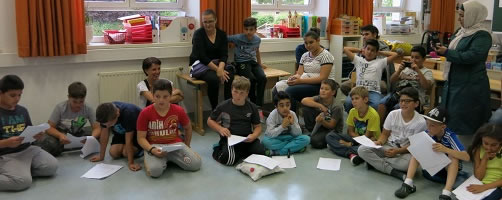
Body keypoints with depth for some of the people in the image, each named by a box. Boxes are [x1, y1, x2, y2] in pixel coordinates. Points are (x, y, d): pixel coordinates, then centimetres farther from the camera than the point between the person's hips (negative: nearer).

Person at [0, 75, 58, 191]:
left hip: (27, 150, 7)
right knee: (23, 181, -30)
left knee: (52, 166, -15)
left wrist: (36, 135, -4)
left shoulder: (22, 111, 12)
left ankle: (22, 171, 5)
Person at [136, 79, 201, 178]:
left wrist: (186, 147, 17)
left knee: (196, 164, -18)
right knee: (155, 170, -32)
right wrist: (152, 150, -24)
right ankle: (151, 158, 5)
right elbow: (141, 138, -7)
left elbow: (188, 128, 16)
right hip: (154, 146, -2)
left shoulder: (178, 110, -3)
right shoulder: (145, 113, -9)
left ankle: (171, 158, 10)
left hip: (175, 144, 2)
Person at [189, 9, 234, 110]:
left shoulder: (222, 34, 4)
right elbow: (201, 56, -17)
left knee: (230, 75, -30)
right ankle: (215, 110, -20)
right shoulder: (198, 34, -8)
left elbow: (224, 54, -5)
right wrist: (217, 69, -26)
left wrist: (220, 68, -26)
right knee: (213, 78, -36)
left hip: (218, 64, 4)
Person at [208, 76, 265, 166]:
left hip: (247, 139, 3)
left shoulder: (252, 107, 5)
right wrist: (220, 129, -9)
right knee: (229, 158, -31)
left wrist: (254, 135, -12)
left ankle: (239, 152, 5)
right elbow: (210, 120, 9)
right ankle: (218, 151, 5)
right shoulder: (223, 106, -2)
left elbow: (257, 126, 10)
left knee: (260, 152, -22)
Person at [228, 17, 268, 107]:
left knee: (263, 78, -25)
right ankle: (253, 102, -12)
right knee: (251, 79, -33)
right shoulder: (238, 38, -8)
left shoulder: (257, 40, 8)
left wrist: (260, 64, 38)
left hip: (253, 62, 5)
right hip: (241, 63, -4)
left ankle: (259, 105, -16)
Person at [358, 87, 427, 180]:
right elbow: (385, 134, 7)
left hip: (405, 151, -3)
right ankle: (394, 172, -26)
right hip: (388, 146, 3)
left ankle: (374, 161, -19)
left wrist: (398, 151, -24)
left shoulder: (420, 122, -11)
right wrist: (380, 141, -16)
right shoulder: (393, 114, -2)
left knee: (410, 162, -40)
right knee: (362, 149, -21)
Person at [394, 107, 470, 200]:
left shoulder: (450, 136, -25)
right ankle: (408, 184, -28)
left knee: (453, 155, -33)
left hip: (449, 167, -4)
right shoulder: (427, 134, -15)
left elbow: (466, 157, -34)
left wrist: (445, 149, -48)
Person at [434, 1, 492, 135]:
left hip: (470, 85, -9)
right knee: (449, 115, 16)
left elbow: (471, 57, -25)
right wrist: (441, 48, 0)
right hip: (454, 81, 9)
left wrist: (446, 52, -22)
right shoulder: (461, 32, 12)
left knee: (463, 119, -4)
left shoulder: (482, 35, -15)